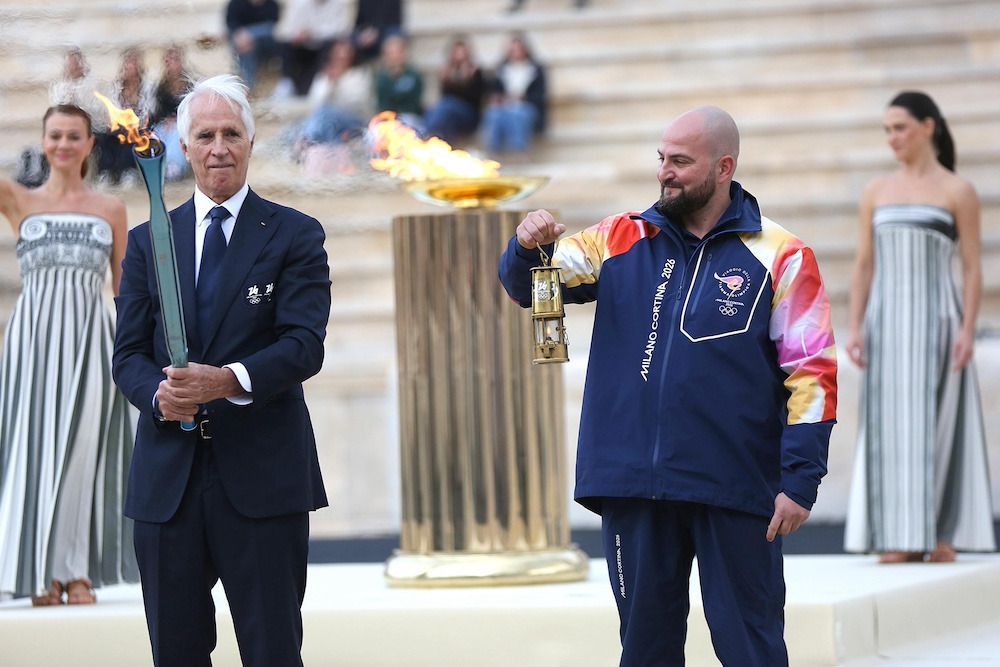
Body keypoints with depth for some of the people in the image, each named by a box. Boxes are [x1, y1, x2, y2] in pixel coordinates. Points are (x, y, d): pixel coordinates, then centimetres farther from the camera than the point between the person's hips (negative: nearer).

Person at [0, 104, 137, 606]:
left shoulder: (110, 210, 12)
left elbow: (125, 287, 12)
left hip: (90, 338, 0)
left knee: (81, 449, -2)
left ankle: (78, 571, 3)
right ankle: (42, 573, 3)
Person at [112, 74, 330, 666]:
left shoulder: (296, 235, 3)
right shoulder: (147, 241, 12)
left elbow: (305, 344, -7)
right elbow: (129, 352, 8)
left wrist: (231, 380, -25)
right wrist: (158, 393, -15)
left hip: (263, 474, -3)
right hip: (167, 477, 3)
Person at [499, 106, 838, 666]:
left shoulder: (779, 257, -3)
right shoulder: (624, 240, 8)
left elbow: (811, 372, -5)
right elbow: (530, 286, 11)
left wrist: (800, 482, -10)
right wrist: (529, 246, -13)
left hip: (735, 489, -3)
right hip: (634, 484, 4)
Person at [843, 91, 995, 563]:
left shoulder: (958, 191, -1)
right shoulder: (876, 192, 10)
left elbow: (973, 267, -4)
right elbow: (863, 266, 9)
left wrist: (968, 330, -14)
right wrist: (855, 328, -1)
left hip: (938, 318, -3)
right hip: (888, 320, 3)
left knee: (939, 423, -4)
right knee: (892, 425, -1)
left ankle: (943, 535, 2)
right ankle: (902, 537, 2)